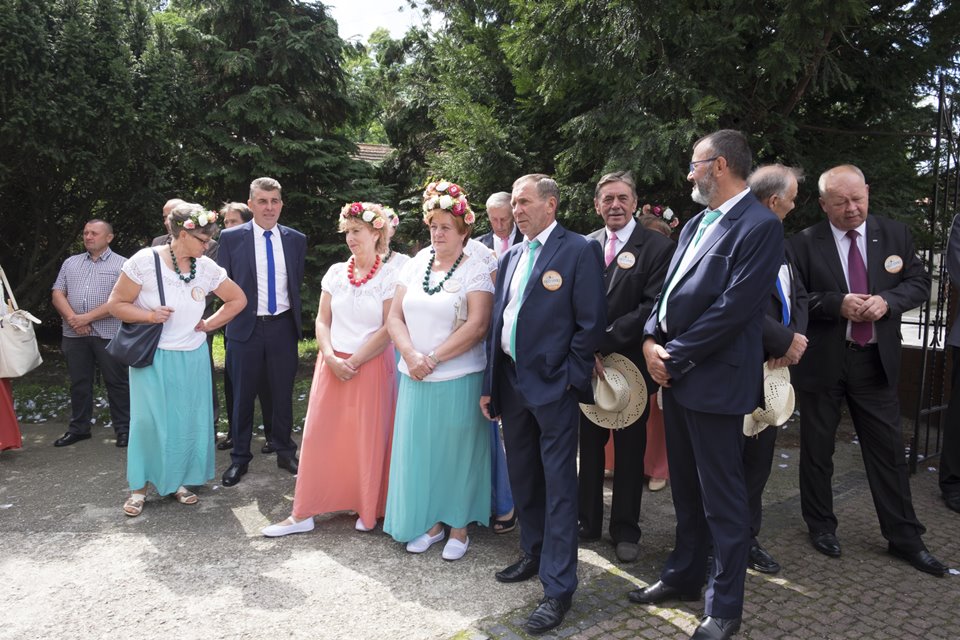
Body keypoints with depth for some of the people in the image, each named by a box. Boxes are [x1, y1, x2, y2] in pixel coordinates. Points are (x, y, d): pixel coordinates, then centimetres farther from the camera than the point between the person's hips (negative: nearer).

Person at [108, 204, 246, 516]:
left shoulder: (206, 268, -2)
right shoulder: (145, 261, -10)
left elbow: (238, 299, 10)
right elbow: (116, 303, -4)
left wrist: (209, 324, 2)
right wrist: (149, 315, -20)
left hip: (192, 358, 3)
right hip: (152, 358, -3)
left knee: (188, 420, 7)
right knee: (149, 420, -1)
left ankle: (177, 481, 24)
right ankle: (140, 487, 16)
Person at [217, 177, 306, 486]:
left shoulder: (296, 240, 4)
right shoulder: (231, 238, -3)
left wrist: (295, 318, 10)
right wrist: (233, 315, 2)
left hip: (283, 326, 2)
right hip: (246, 327, -2)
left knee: (283, 393, 11)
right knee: (243, 396, 7)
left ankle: (285, 452, 27)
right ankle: (239, 458, 22)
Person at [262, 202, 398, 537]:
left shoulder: (390, 276, -6)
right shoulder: (336, 272, 6)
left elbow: (388, 329, -10)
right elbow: (322, 321, 6)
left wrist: (354, 361, -13)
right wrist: (331, 358, -9)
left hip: (371, 367, -3)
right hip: (332, 365, 4)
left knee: (368, 441, 5)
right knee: (319, 436, 5)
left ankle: (368, 510, 24)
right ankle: (302, 514, 13)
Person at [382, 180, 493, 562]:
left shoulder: (475, 270, -6)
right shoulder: (416, 265, 8)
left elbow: (477, 326, -16)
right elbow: (395, 318, 5)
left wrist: (433, 358, -17)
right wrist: (411, 355, -12)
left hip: (458, 379, -5)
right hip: (415, 378, 5)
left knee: (456, 453, 7)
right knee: (419, 450, 11)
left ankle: (459, 528, 23)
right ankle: (431, 523, 28)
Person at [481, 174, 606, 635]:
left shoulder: (579, 250, -7)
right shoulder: (510, 257, 14)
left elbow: (592, 321, -10)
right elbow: (496, 322, 14)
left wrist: (568, 377, -11)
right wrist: (491, 385, 11)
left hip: (554, 386, -7)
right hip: (512, 383, 7)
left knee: (559, 484, -1)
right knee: (522, 476, 17)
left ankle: (558, 588, 9)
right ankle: (535, 555, 36)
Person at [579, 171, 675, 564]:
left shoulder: (657, 247, -7)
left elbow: (652, 308, -15)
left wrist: (603, 343, -18)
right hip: (587, 364, 4)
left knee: (629, 451, 9)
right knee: (589, 447, 13)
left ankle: (625, 531, 23)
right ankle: (587, 522, 28)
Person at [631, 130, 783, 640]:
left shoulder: (760, 226, -13)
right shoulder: (696, 224, 14)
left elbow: (733, 308, -20)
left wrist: (675, 357, -16)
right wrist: (652, 339, -2)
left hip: (714, 379, -8)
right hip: (675, 373, 9)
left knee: (722, 498, 4)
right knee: (686, 489, 20)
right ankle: (682, 576, 36)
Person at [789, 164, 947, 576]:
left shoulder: (895, 235, 4)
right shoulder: (804, 243, -6)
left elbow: (919, 282, 5)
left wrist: (887, 300, -14)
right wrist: (837, 303, -22)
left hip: (876, 359, 3)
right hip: (821, 361, -2)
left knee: (889, 449, 9)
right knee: (817, 448, 10)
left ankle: (904, 537, 22)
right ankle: (821, 525, 28)